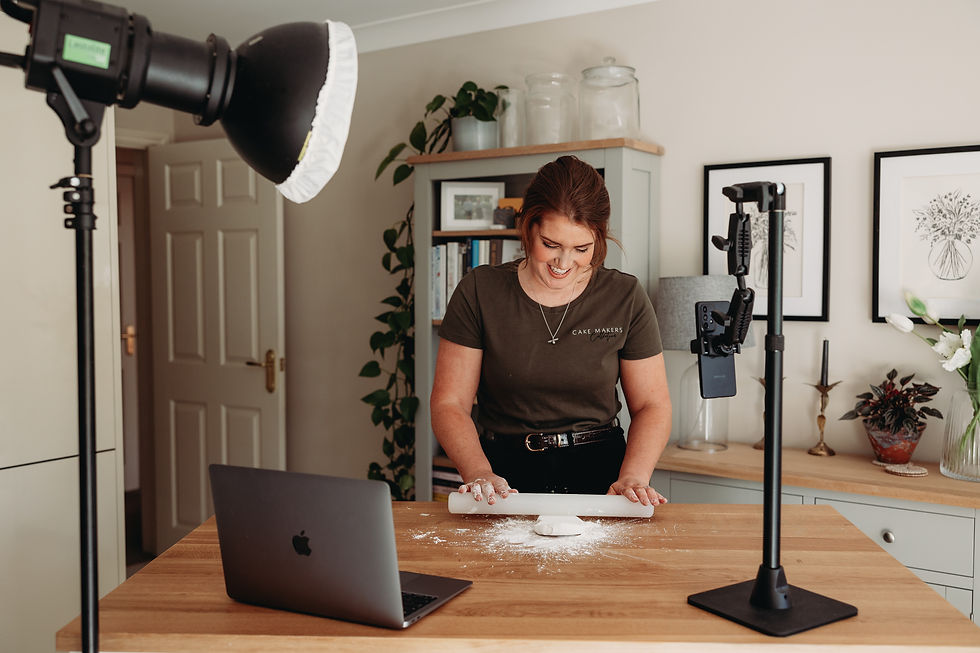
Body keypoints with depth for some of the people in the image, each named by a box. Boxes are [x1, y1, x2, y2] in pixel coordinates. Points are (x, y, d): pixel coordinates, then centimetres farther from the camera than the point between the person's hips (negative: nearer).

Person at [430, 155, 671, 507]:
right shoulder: (479, 291, -1)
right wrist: (479, 473, -17)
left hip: (599, 475, 1)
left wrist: (632, 477, -10)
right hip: (506, 474, 0)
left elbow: (652, 405, 7)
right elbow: (449, 403, -1)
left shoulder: (625, 297, 2)